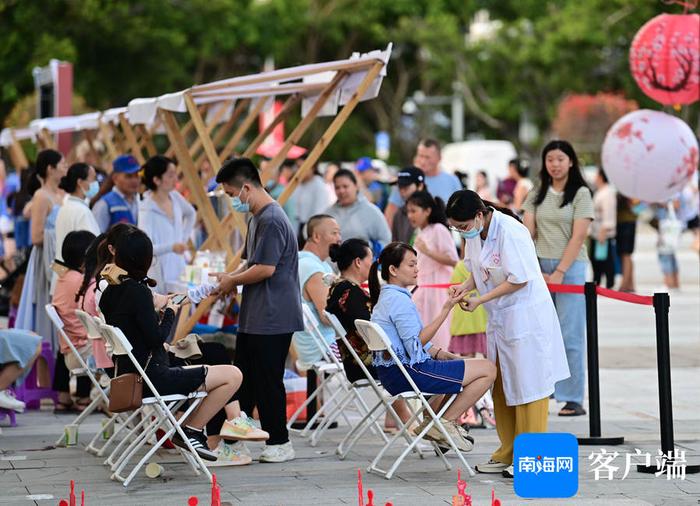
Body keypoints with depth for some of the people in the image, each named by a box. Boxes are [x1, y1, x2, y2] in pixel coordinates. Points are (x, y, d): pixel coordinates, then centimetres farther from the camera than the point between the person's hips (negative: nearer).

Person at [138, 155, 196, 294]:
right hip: (158, 273, -7)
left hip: (178, 270, 7)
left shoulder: (175, 197, 5)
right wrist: (171, 247, -38)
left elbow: (191, 214, 27)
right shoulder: (147, 210, -16)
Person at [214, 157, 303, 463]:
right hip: (253, 317, 10)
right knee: (244, 378, 14)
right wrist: (230, 278, 7)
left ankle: (279, 443, 4)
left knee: (267, 381, -4)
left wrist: (233, 281, -9)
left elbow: (266, 268, -23)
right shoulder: (257, 219, 15)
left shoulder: (271, 220, -18)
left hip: (273, 318, -10)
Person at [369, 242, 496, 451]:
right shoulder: (399, 300, -16)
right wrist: (445, 310, -21)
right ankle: (445, 423, -3)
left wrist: (441, 353, 10)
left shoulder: (386, 296, 16)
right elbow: (416, 343, -21)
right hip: (408, 372, -11)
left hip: (392, 374, 11)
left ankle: (430, 423, 19)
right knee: (488, 370, -5)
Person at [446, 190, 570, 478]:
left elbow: (519, 280, -22)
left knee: (527, 386, -2)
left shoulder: (509, 231, -23)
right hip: (500, 318, 9)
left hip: (526, 316, -9)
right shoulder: (474, 234, 3)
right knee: (501, 387, 12)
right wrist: (465, 286, -6)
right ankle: (508, 454, 20)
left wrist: (479, 301, -20)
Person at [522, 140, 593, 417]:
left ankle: (574, 400, -4)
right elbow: (528, 233, 6)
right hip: (539, 268, 4)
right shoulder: (537, 195, 13)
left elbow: (578, 236, -7)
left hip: (570, 268, -4)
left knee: (570, 335, -6)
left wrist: (559, 273, -14)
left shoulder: (581, 194, 0)